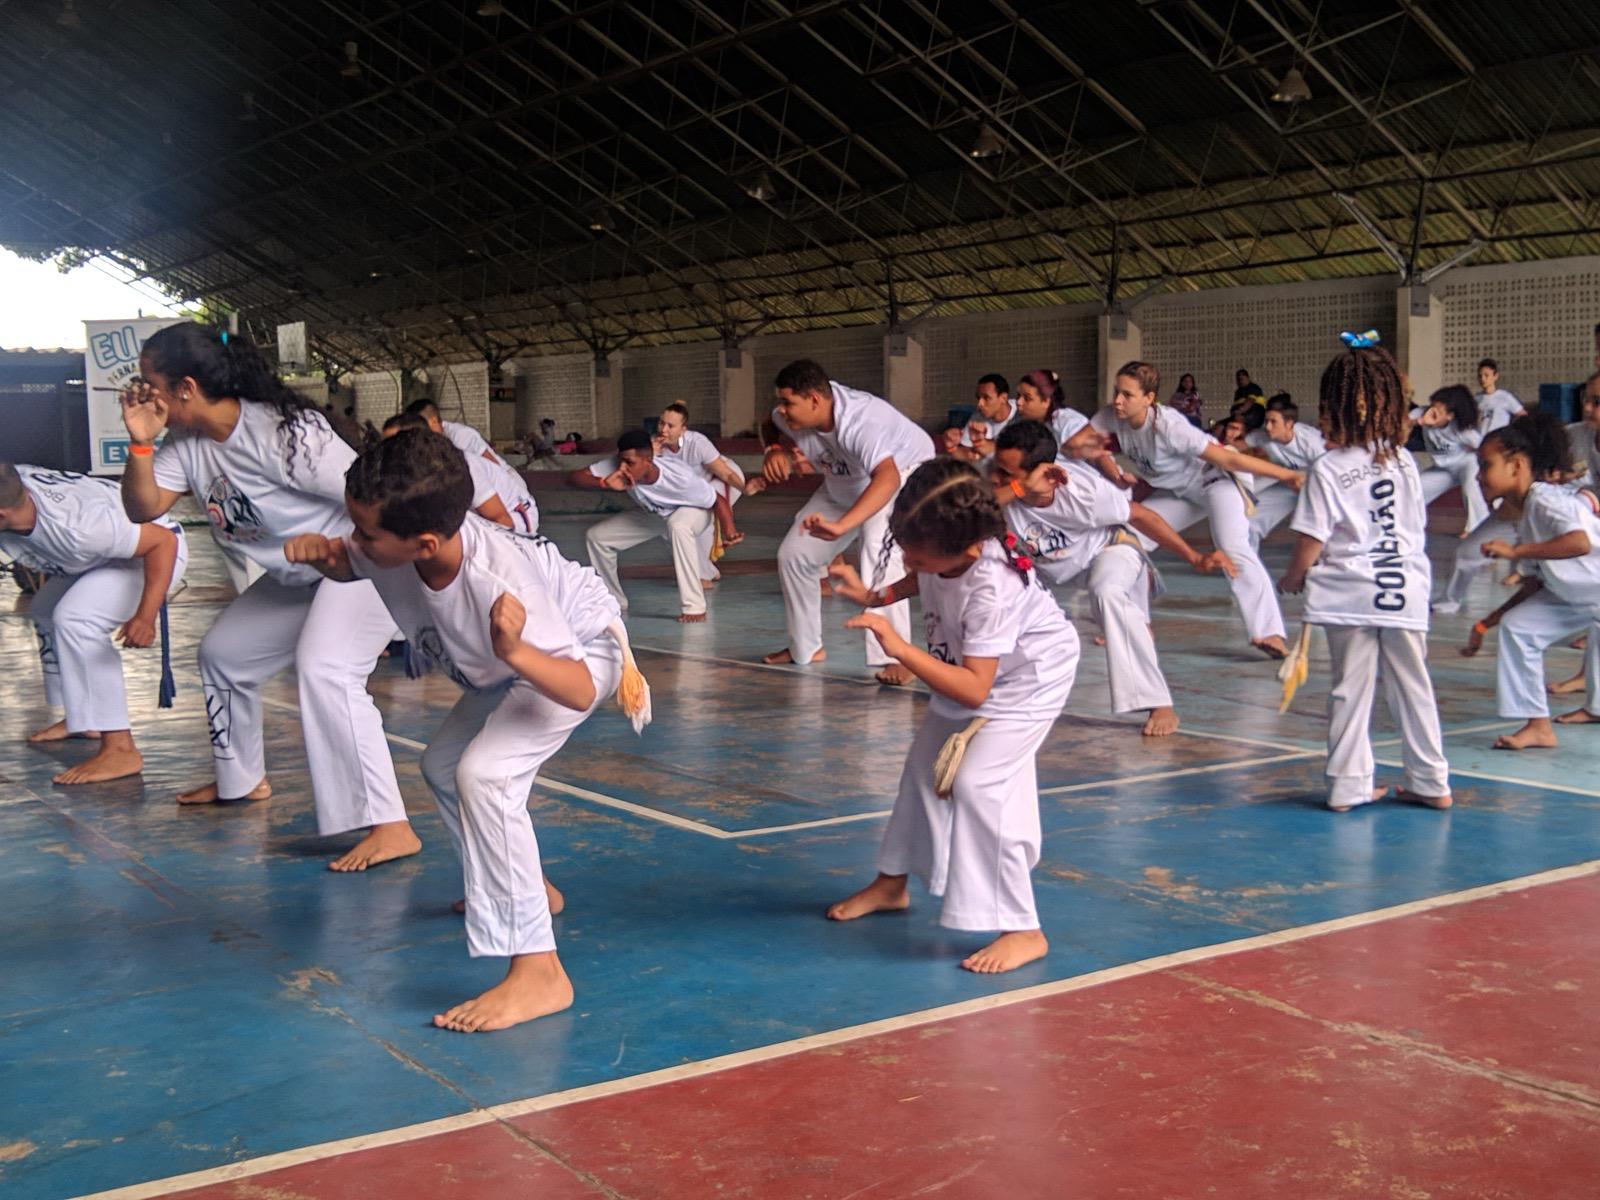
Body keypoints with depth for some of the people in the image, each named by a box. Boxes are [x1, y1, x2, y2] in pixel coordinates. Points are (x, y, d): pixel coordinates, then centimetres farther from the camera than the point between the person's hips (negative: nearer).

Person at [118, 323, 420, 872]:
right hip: (294, 579, 10)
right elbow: (144, 507, -3)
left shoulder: (284, 433, -28)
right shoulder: (188, 444, -2)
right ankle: (242, 780, 41)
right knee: (224, 653, 18)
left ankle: (389, 826, -32)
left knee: (323, 670, -30)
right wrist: (141, 443, -19)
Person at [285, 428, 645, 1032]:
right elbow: (349, 562, 1)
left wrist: (517, 654, -59)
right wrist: (321, 550, -22)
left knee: (484, 773, -29)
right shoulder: (393, 543, -25)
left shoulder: (497, 583, -43)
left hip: (579, 652, -9)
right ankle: (518, 888, 45)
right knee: (443, 765, 23)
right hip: (517, 658, 9)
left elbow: (582, 690, -41)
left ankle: (538, 972, -26)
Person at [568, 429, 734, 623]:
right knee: (596, 536, -5)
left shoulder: (680, 477, -40)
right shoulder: (615, 467, -31)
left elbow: (718, 501, -30)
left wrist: (729, 532, -49)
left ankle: (694, 607, -32)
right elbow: (573, 478, -36)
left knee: (678, 525, -40)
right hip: (652, 516, 5)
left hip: (692, 511, -5)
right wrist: (604, 482, -55)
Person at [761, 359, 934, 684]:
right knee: (794, 554, 5)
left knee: (879, 556, -33)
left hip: (902, 476, -7)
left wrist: (841, 525, -73)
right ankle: (805, 648, 24)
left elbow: (887, 478, -60)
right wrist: (775, 451, -18)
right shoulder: (791, 417, -21)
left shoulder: (860, 422, -43)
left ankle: (896, 659, -29)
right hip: (843, 486, 8)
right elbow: (774, 428, 6)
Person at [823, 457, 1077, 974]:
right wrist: (876, 596, -8)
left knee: (978, 783, -21)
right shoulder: (938, 547, -20)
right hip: (969, 669, 9)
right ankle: (891, 883, 37)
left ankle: (1023, 930, -12)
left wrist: (900, 648, -47)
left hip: (1026, 679, -9)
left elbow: (974, 689, -43)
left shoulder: (991, 590, -42)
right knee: (925, 767, 16)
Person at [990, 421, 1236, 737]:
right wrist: (1018, 489, -57)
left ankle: (1159, 705, -31)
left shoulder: (1083, 489, -36)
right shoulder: (1000, 485, -32)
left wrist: (1195, 558, -17)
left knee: (1106, 592, -36)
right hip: (1041, 561, 5)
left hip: (1106, 547, -5)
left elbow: (1139, 515, -20)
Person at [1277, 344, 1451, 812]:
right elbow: (1418, 524, 13)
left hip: (1350, 594, -3)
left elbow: (1311, 542, -12)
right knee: (1413, 686, 13)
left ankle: (1349, 784, 11)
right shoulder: (1404, 460, 3)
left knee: (1350, 689, 7)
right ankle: (1431, 782, 21)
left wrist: (1293, 578, 5)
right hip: (1406, 589, 4)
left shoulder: (1327, 469, -12)